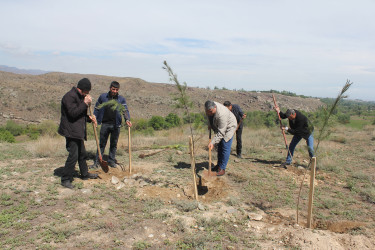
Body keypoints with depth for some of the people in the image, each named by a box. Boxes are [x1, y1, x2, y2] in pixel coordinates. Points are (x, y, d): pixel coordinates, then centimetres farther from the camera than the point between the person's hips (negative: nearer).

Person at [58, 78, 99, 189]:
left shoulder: (80, 96, 17)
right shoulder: (70, 96, -15)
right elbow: (73, 113, -24)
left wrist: (89, 118, 6)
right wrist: (85, 103, -20)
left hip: (78, 131, 10)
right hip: (71, 131, -10)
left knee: (82, 153, 19)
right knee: (73, 155, -10)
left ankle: (85, 174, 34)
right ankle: (65, 179, 3)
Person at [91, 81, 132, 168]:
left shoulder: (121, 99, 2)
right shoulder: (103, 97, 4)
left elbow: (125, 110, -5)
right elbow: (97, 109, 12)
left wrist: (127, 119, -22)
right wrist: (95, 119, 5)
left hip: (116, 125, 0)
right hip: (105, 124, 0)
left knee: (114, 144, 9)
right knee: (102, 144, 5)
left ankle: (111, 160, 22)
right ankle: (97, 161, 12)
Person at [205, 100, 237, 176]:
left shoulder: (221, 114, -41)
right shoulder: (209, 108, -18)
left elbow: (221, 132, -36)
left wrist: (212, 142, -37)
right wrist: (210, 124, 0)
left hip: (228, 127, -8)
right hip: (219, 126, 8)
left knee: (225, 147, -10)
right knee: (219, 146, 14)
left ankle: (222, 168, -2)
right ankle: (219, 165, 26)